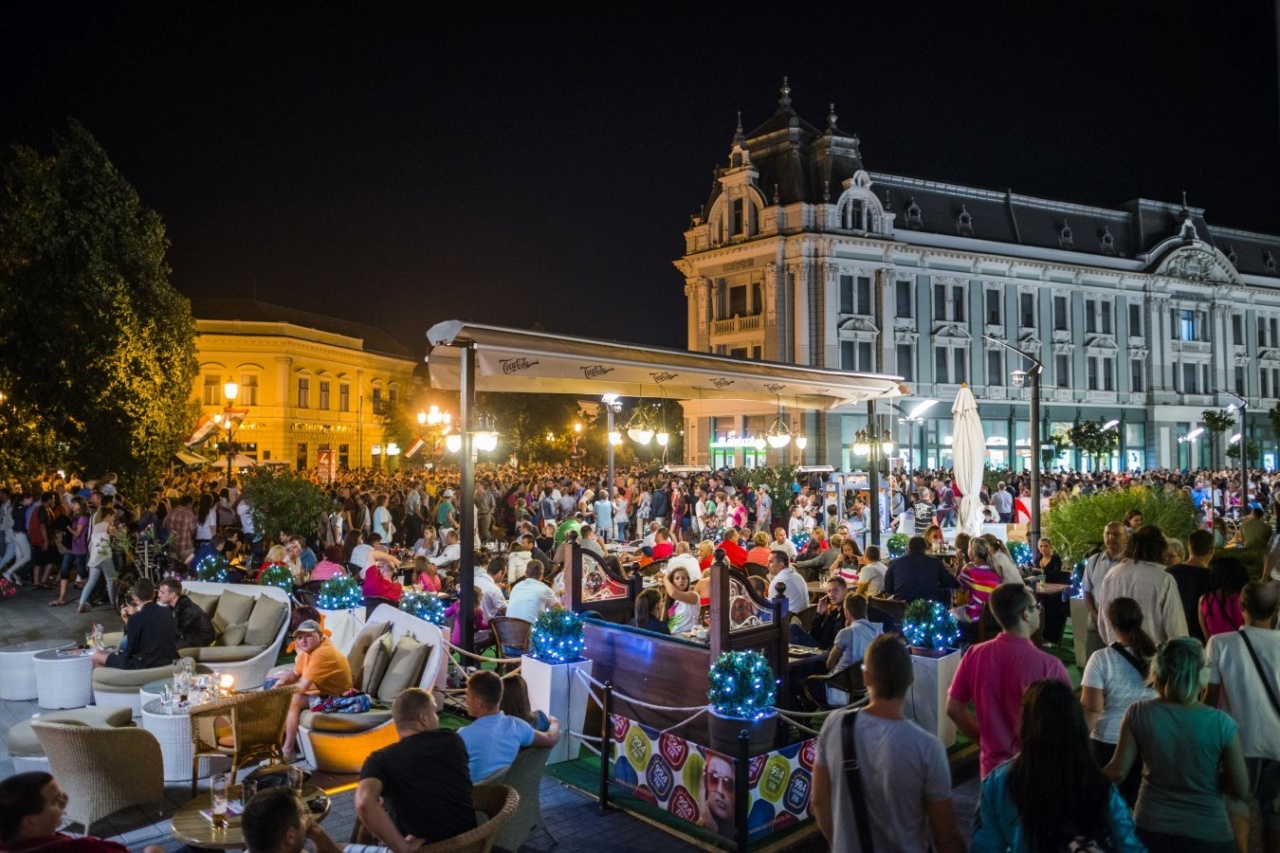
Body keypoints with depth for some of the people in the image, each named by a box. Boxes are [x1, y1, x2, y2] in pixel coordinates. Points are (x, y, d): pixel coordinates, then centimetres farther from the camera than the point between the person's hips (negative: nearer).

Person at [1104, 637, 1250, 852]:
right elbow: (1241, 790, -9)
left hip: (1151, 828, 1)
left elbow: (1118, 771, -6)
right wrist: (1213, 775, 9)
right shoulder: (1221, 723, -16)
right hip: (1206, 834, -1)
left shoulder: (1138, 713, -12)